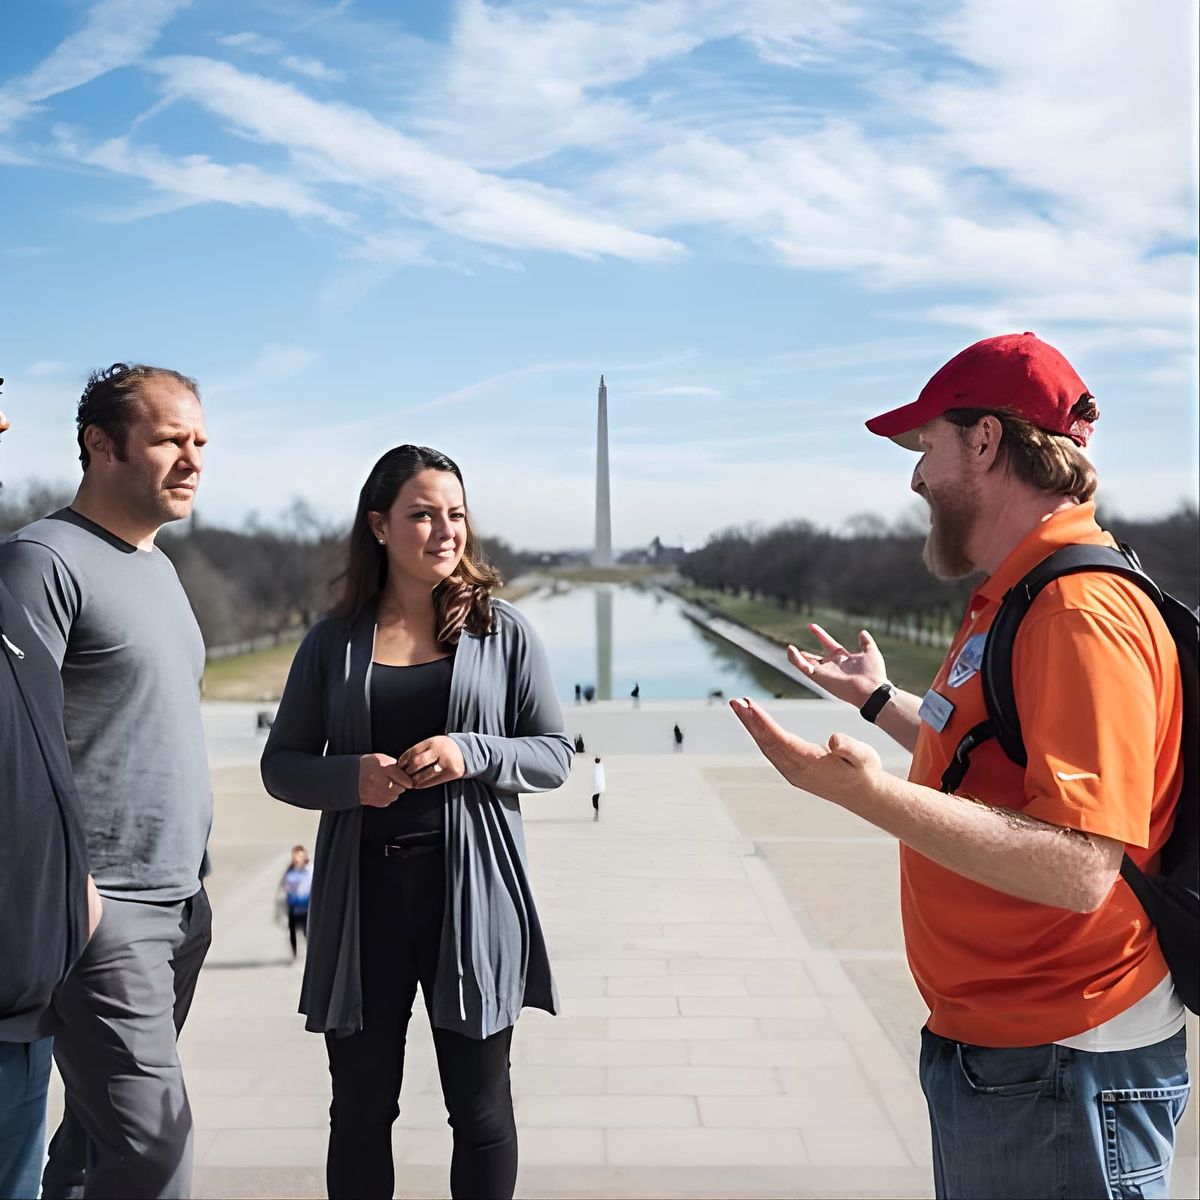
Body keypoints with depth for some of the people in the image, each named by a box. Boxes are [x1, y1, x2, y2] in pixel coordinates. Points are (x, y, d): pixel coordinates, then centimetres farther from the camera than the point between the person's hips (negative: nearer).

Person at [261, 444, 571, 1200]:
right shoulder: (333, 641, 4)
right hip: (363, 892, 1)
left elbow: (555, 755, 1)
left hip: (471, 890, -1)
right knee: (361, 1108, 13)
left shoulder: (504, 632, 0)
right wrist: (350, 777, -14)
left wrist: (472, 755, -18)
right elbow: (282, 765, 8)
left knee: (482, 1108, 10)